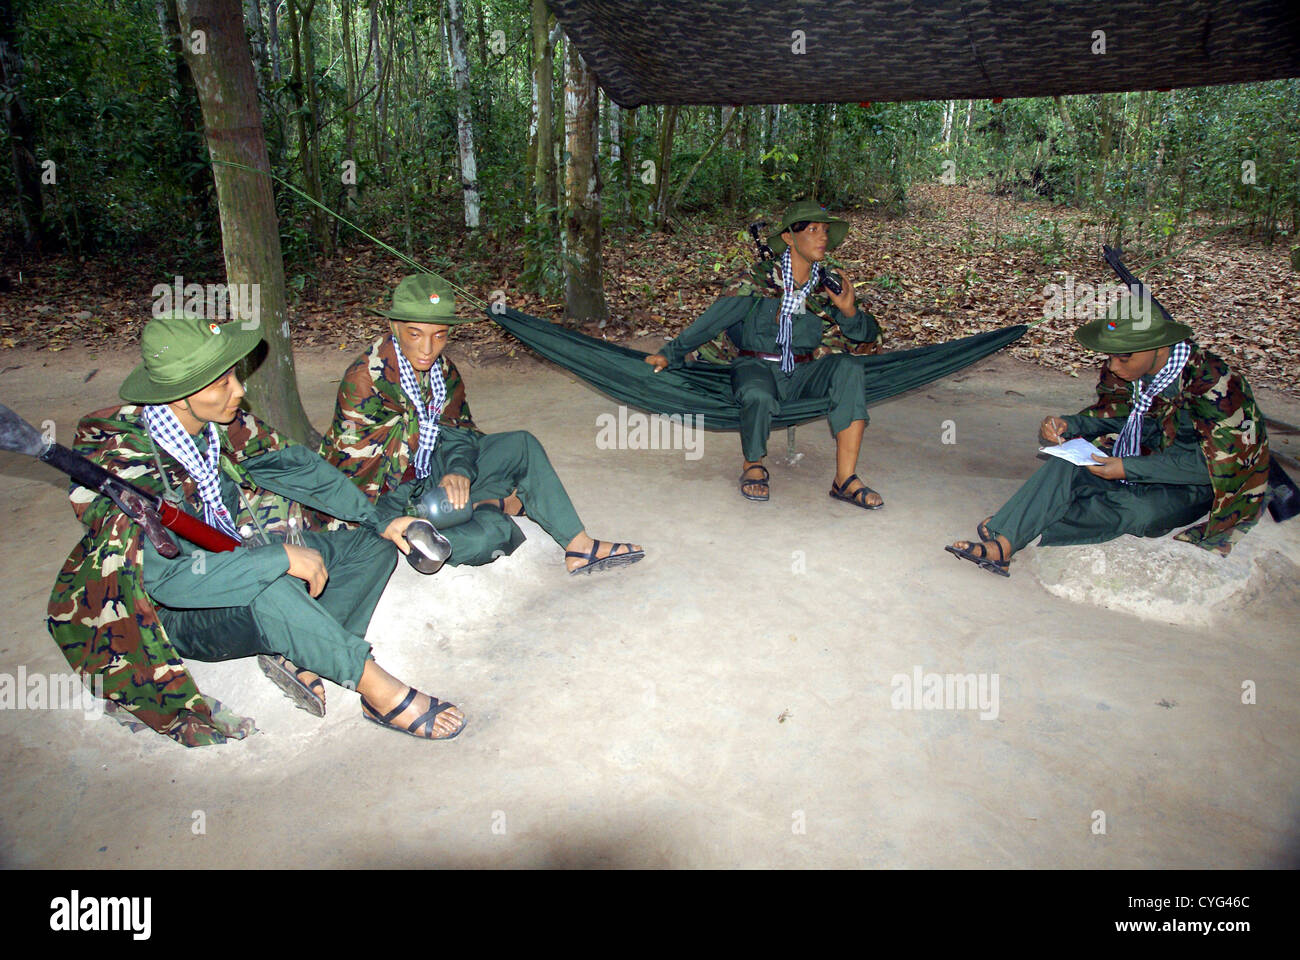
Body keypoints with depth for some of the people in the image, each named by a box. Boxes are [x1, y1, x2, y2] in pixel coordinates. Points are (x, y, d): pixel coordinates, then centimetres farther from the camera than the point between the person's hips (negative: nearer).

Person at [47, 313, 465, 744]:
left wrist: (380, 522, -3)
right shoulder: (124, 464, -28)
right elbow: (166, 579, -36)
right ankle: (376, 687, -23)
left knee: (374, 546, -2)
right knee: (267, 593, -40)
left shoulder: (221, 422, -9)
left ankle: (296, 655, -16)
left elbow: (293, 463, 1)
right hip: (176, 614, -7)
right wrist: (280, 557, -36)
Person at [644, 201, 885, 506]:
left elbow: (869, 335, 9)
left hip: (802, 374, 4)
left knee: (848, 366, -25)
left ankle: (845, 478, -26)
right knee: (759, 396, -38)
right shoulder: (758, 280, -5)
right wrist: (670, 353, -7)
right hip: (756, 368, -4)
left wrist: (849, 312, -13)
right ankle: (753, 467, -4)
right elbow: (713, 320, -4)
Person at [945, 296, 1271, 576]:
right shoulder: (1128, 369, -8)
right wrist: (1069, 426, -14)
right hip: (1147, 457, 6)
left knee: (1141, 511, -36)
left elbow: (1210, 462, -23)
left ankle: (1019, 535, -32)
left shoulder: (1211, 383, -26)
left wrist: (1129, 468, -30)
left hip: (1199, 485, -5)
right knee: (1066, 465, -21)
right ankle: (1000, 543, -34)